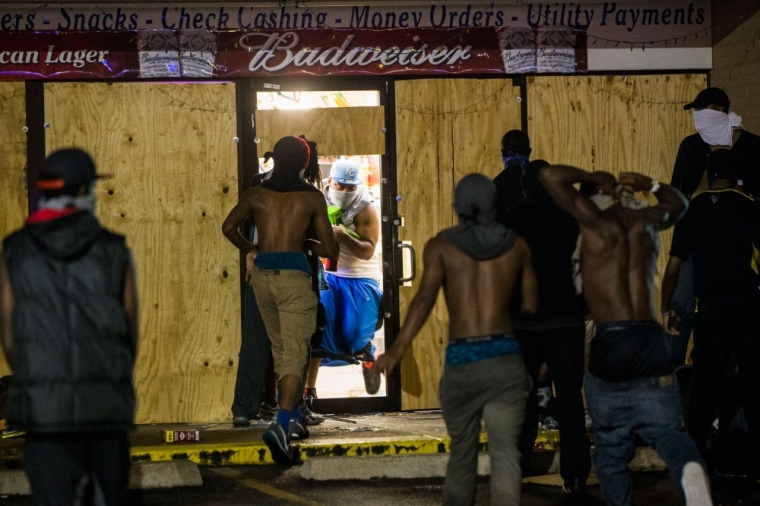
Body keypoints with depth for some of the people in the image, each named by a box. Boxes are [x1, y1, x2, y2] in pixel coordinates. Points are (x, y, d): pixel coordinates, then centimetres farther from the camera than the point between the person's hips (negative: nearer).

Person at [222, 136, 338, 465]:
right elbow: (330, 249, 3)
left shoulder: (256, 194, 8)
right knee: (295, 352, -8)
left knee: (280, 347, 21)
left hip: (262, 274, 4)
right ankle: (282, 423, -26)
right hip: (293, 274, -4)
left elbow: (229, 227, -2)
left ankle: (292, 416, 28)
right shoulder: (312, 197, 2)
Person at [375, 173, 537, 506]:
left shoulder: (441, 246, 5)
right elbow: (529, 305, 17)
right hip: (505, 358, 0)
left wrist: (397, 351, -14)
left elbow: (425, 298, -9)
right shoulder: (516, 245, 10)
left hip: (460, 362, 0)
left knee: (462, 451, 18)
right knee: (504, 452, -7)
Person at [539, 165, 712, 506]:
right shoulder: (646, 220, 15)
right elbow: (677, 204, 38)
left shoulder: (596, 220, 0)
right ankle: (689, 467, -25)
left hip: (610, 342, -4)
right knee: (665, 428, 7)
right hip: (652, 340, 4)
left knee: (611, 449, 9)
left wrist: (595, 179, 7)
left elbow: (550, 176, -5)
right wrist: (648, 184, 29)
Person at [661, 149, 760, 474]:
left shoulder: (692, 210, 6)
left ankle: (695, 449, 8)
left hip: (710, 305, 2)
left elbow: (673, 266, 6)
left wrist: (666, 308, 15)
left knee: (705, 378, 8)